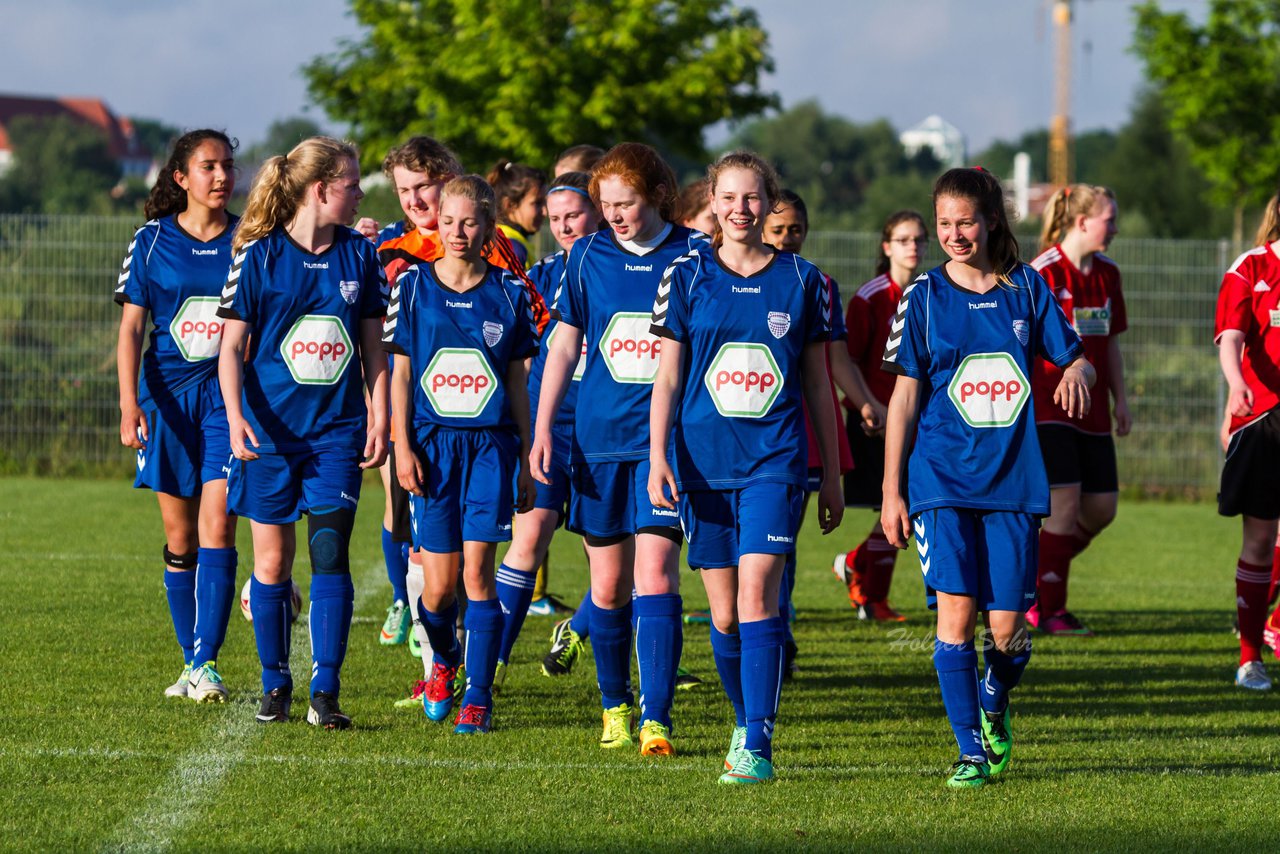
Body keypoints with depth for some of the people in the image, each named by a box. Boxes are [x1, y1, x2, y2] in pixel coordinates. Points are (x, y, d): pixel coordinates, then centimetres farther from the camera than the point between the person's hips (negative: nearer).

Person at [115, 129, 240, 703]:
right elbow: (131, 328, 3)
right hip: (168, 395, 1)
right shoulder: (152, 241, 2)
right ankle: (191, 661, 15)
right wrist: (129, 403, -7)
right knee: (179, 537, 6)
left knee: (217, 529, -12)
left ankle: (205, 663, -13)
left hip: (229, 395, -1)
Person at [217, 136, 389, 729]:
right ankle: (274, 685, 18)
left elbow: (373, 349, 11)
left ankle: (326, 692, -8)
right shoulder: (259, 256, -4)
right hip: (270, 430, -2)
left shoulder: (359, 256, 5)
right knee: (273, 561, 4)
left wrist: (380, 421, 4)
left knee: (330, 552, -8)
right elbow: (231, 346, -2)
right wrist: (236, 415, -15)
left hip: (337, 429, 2)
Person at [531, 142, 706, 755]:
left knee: (655, 573, -14)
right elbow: (564, 344, 11)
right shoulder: (589, 256, 5)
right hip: (599, 441, 3)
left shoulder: (692, 257, -1)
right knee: (608, 585, 8)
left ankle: (655, 719, -15)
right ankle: (615, 706, 25)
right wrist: (542, 428, 5)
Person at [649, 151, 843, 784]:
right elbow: (667, 376, 5)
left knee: (757, 596, -15)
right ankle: (745, 722, 25)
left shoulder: (801, 281, 5)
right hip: (703, 462, 2)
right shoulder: (686, 276, 5)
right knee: (723, 613, 4)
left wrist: (832, 473, 11)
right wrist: (657, 459, -6)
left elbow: (817, 384, 10)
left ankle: (757, 747, -15)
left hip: (774, 460, -1)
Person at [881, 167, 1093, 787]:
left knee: (1006, 626, -1)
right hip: (943, 480, -1)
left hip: (1013, 480, 1)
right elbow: (905, 397, 4)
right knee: (955, 612, -12)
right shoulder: (924, 296, 2)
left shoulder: (1026, 289, 6)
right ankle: (971, 752, -5)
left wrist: (1076, 372, -15)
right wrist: (892, 490, 2)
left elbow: (1074, 358, 11)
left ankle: (993, 711, 30)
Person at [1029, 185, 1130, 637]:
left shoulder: (1108, 275, 10)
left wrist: (1120, 399, 14)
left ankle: (1040, 577, 24)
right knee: (1065, 502, -12)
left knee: (1102, 507, 5)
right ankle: (1047, 610, -2)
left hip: (1092, 412, 8)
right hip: (1048, 409, -7)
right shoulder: (1043, 273, -11)